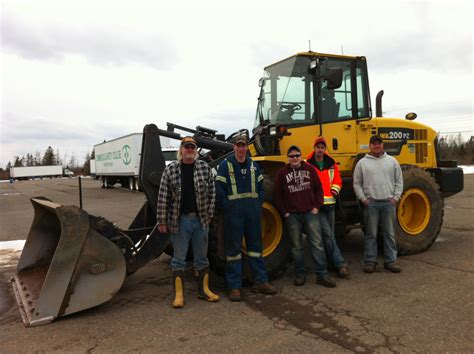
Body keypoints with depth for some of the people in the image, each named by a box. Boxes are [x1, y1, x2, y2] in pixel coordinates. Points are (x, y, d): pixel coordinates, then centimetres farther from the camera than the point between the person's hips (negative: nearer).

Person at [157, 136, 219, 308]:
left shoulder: (205, 168, 2)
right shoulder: (170, 169, -2)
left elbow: (211, 192, 4)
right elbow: (163, 197, -2)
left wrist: (209, 214, -2)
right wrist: (162, 221, -4)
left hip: (201, 220, 2)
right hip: (180, 220, -2)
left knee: (201, 257, 13)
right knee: (179, 259, 7)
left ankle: (203, 289, 27)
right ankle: (179, 294, 18)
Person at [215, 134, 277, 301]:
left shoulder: (253, 165, 12)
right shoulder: (225, 165, -3)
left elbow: (261, 186, 15)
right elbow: (219, 189, -8)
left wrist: (259, 204, 4)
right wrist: (226, 207, -12)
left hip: (253, 211, 5)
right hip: (233, 212, -5)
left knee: (255, 245, 11)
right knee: (233, 248, 1)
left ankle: (260, 281, 22)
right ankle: (234, 286, 10)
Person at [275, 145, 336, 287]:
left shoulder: (309, 169, 4)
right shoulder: (282, 173, 2)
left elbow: (318, 188, 7)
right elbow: (278, 195, 4)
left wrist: (317, 206, -1)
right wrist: (284, 212, -1)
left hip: (310, 213, 1)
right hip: (292, 216, 0)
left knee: (317, 243, 1)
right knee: (297, 246, 8)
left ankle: (322, 275, 9)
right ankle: (300, 275, 20)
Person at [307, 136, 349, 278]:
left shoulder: (332, 164, 11)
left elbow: (337, 179, 19)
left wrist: (335, 189, 1)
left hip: (330, 203, 6)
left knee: (330, 234, 15)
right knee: (327, 234, -9)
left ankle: (331, 261, 29)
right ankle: (340, 264, -5)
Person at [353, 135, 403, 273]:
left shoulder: (392, 161, 9)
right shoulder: (362, 163, 3)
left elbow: (399, 181, 9)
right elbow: (357, 184, 3)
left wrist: (396, 197, -1)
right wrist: (363, 199, -5)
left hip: (389, 202, 2)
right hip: (371, 203, -2)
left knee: (389, 233, 7)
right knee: (371, 234, 4)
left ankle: (390, 261, 17)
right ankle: (370, 261, 12)